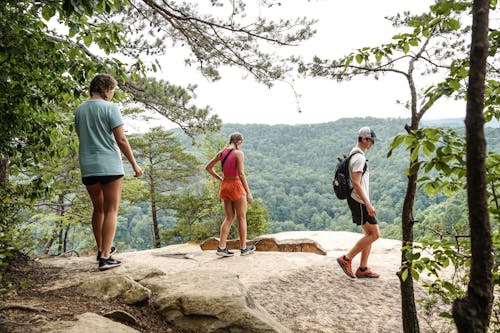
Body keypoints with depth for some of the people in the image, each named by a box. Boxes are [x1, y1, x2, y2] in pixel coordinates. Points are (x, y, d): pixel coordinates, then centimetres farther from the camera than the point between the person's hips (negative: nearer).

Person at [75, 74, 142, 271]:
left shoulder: (79, 110, 11)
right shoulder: (110, 108, -7)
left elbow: (83, 138, 14)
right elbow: (121, 140, -10)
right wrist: (134, 164, -4)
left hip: (88, 168, 6)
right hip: (110, 165, -5)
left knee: (98, 209, 18)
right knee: (111, 211, 0)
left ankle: (101, 250, 27)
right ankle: (105, 257, -5)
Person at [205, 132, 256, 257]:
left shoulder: (221, 153, 5)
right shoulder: (239, 154, -14)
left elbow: (208, 167, 12)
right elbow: (241, 174, -19)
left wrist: (220, 179, 15)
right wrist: (248, 192, -16)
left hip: (225, 185, 6)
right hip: (236, 185, -6)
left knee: (229, 218, 15)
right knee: (242, 218, 8)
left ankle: (221, 247, 11)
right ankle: (243, 248, 17)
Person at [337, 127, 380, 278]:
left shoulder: (356, 155, 16)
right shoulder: (359, 157, -17)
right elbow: (356, 183, -24)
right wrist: (368, 204, -25)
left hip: (359, 201, 10)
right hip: (359, 202, -10)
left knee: (370, 234, 13)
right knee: (374, 234, -6)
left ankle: (362, 269, 17)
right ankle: (346, 259, -2)